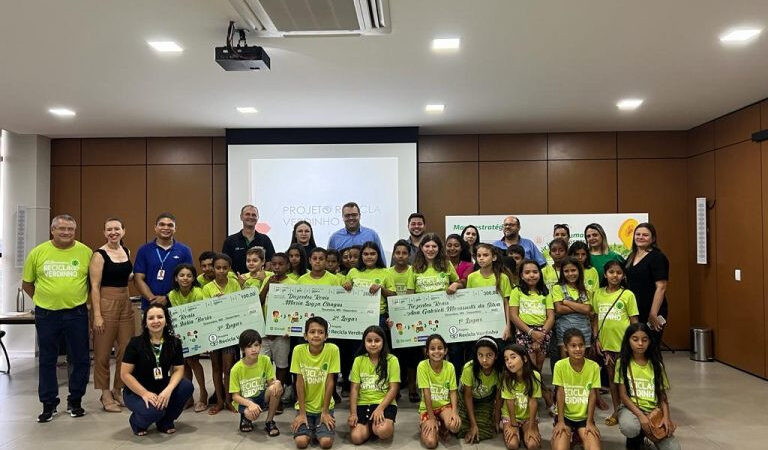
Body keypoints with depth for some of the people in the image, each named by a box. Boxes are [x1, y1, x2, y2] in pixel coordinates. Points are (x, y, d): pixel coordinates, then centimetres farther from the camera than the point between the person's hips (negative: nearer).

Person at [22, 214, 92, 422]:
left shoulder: (85, 252, -3)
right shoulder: (38, 252, -1)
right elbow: (27, 284, 10)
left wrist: (77, 298, 3)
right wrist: (42, 300, 7)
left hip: (76, 314, -1)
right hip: (46, 315, 1)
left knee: (80, 359, 6)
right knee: (47, 361, 10)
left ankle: (75, 401, 23)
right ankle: (48, 404, 23)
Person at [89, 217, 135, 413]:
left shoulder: (127, 251, 10)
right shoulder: (99, 255, -8)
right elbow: (95, 286, -11)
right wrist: (97, 315, -16)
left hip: (125, 303, 6)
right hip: (106, 303, -6)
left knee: (126, 349, 8)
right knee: (103, 351, 1)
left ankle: (118, 390, 24)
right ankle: (106, 395, 13)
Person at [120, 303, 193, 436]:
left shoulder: (174, 343, -5)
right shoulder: (136, 343, -14)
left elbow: (178, 369, -7)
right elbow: (125, 374, -13)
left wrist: (168, 390, -27)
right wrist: (145, 393, -22)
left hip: (162, 389, 4)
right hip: (136, 391, -4)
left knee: (187, 386, -23)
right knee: (154, 410, -34)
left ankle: (165, 422, 2)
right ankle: (137, 422, 5)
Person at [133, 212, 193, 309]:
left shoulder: (184, 251, 3)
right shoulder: (144, 250, 5)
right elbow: (138, 279, 2)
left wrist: (168, 298, -11)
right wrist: (152, 298, -13)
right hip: (149, 306, 1)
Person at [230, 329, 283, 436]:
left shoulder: (265, 360, -9)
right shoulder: (236, 369, -15)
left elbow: (270, 381, -4)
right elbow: (235, 396, -12)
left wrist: (276, 383, -30)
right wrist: (250, 404, -31)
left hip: (261, 397, 3)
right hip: (244, 400, -3)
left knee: (276, 387, -28)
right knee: (251, 413, -37)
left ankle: (269, 422, -9)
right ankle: (245, 416, 4)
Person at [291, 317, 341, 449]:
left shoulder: (332, 350, -15)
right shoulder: (299, 350, -13)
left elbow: (330, 382, -11)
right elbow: (299, 382, -9)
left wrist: (325, 411, -8)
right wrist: (302, 413, -9)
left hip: (324, 406, 0)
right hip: (305, 406, 1)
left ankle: (318, 429, 16)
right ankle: (310, 429, 17)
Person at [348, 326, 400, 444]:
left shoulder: (391, 360, -3)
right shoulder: (359, 360, 4)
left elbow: (393, 389, -6)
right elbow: (354, 388, 2)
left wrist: (380, 408, -19)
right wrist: (353, 413, -9)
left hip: (384, 403, -2)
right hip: (363, 403, 2)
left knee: (383, 431, -31)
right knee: (356, 438, -20)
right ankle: (369, 425, 12)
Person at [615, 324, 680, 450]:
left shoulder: (656, 364, 4)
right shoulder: (622, 363, -3)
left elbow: (663, 395, 5)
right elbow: (623, 395, -7)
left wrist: (666, 416, -13)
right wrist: (640, 415, -20)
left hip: (654, 410, 3)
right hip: (631, 407, -2)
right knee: (629, 427, -38)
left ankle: (643, 433, 13)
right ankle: (635, 439, 2)